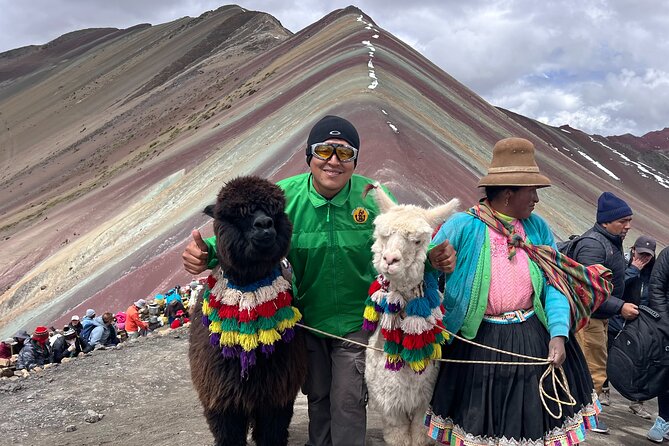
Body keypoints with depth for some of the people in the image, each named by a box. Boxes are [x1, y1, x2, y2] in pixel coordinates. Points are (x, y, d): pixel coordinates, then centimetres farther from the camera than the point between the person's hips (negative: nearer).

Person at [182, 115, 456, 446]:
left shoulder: (375, 197, -16)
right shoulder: (284, 195, -15)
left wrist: (435, 257, -30)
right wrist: (207, 252, -30)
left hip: (355, 322, -2)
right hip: (305, 319, 2)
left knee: (348, 403, 7)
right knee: (317, 397, 24)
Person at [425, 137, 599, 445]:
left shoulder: (537, 227, 3)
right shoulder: (462, 227, -11)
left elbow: (554, 283, 0)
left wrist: (558, 334, -12)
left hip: (534, 340, 4)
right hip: (479, 344, -3)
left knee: (535, 420, 15)